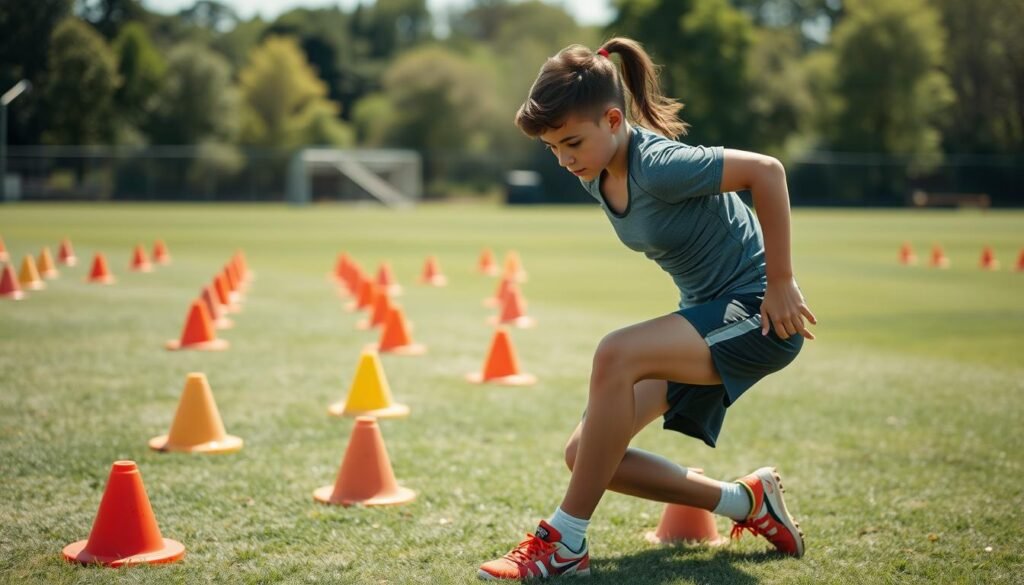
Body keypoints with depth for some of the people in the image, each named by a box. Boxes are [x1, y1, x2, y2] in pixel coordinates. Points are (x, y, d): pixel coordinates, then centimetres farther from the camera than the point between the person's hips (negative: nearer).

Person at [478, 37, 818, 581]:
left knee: (616, 354, -33)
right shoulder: (597, 178, 1)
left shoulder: (657, 165, -25)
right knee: (584, 454, 0)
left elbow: (766, 170, -27)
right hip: (708, 314, 9)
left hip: (758, 313, -9)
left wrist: (780, 281, -22)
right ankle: (748, 502, 15)